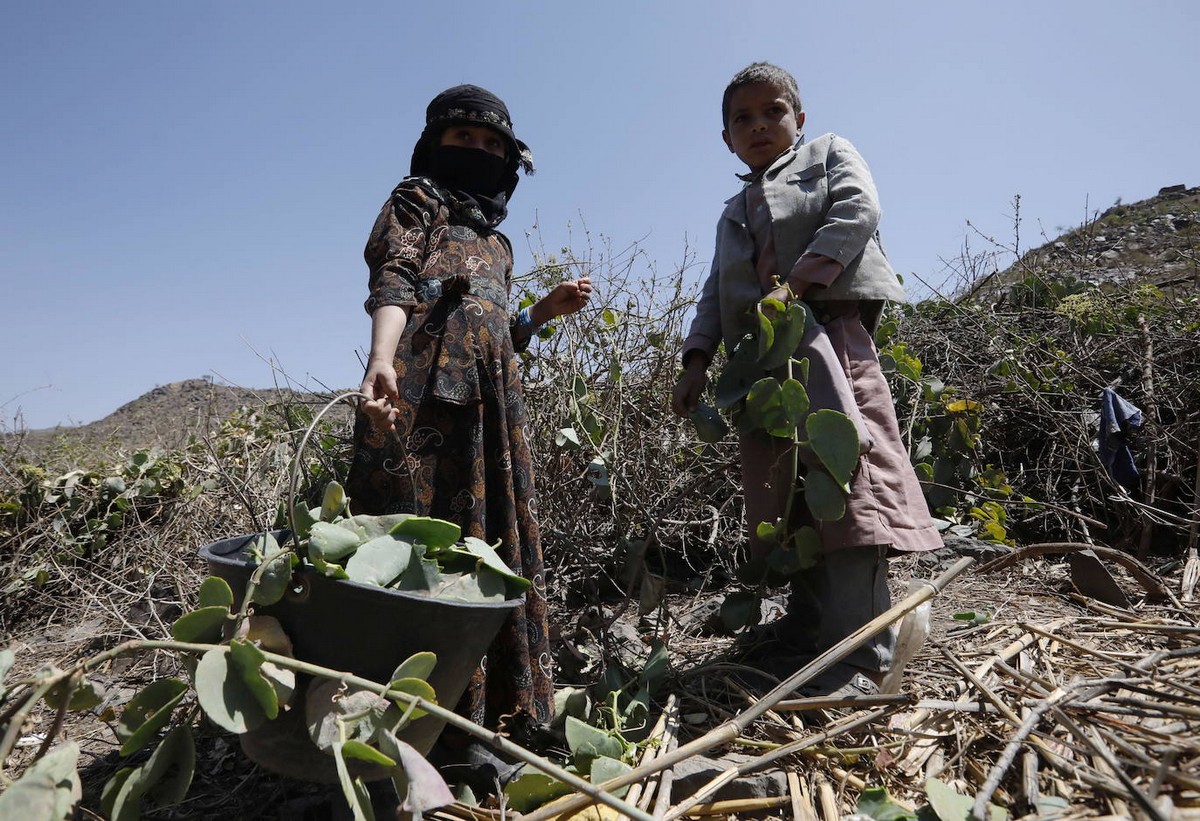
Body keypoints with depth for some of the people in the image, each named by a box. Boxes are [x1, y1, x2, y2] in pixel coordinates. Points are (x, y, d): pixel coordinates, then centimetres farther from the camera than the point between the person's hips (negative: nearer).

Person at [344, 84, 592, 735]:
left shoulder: (494, 241, 32)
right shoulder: (417, 199, 14)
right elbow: (392, 282, -7)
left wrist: (546, 310, 15)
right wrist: (381, 360, -25)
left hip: (492, 403, 7)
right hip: (425, 389, -7)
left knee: (493, 545, 4)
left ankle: (494, 706, 11)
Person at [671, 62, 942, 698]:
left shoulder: (829, 154, 20)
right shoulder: (733, 214, 32)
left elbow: (857, 212, -1)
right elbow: (714, 294, 23)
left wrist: (795, 285, -15)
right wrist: (696, 360, 6)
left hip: (828, 330, -5)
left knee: (844, 481, -18)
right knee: (786, 494, 1)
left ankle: (861, 655, -17)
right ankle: (806, 635, 8)